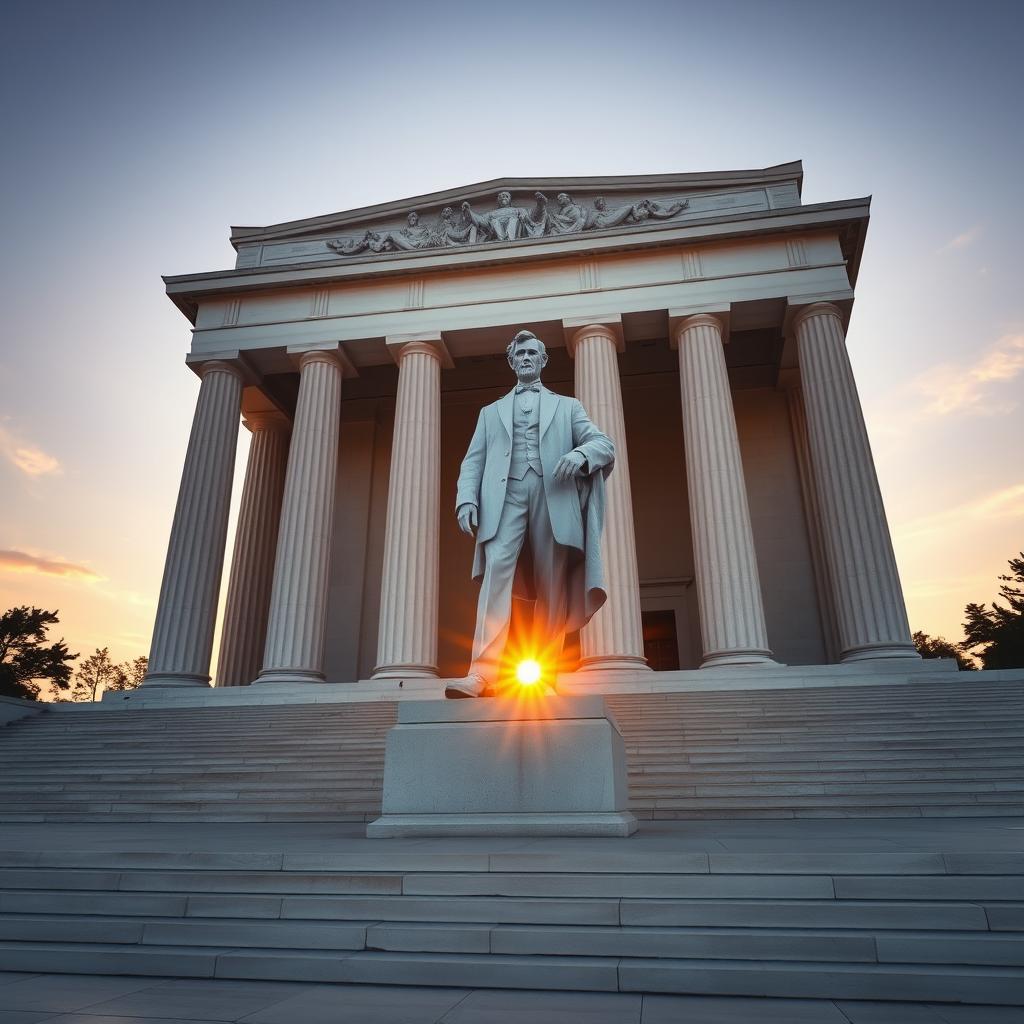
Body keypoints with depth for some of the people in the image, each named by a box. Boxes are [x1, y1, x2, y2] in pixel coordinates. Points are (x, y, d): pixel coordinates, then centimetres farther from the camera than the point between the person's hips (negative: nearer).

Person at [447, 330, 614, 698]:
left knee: (551, 589, -6)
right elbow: (473, 461, 17)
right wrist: (466, 498, -4)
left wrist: (580, 453, -12)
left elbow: (605, 444, 13)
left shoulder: (567, 406, 25)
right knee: (497, 569, -22)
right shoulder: (491, 411, 28)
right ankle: (483, 674, -30)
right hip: (504, 497, 0)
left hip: (553, 498, 1)